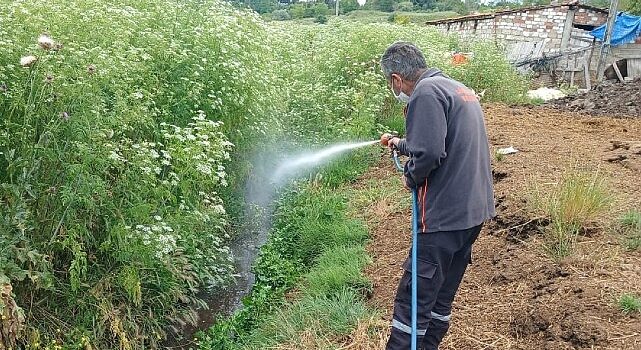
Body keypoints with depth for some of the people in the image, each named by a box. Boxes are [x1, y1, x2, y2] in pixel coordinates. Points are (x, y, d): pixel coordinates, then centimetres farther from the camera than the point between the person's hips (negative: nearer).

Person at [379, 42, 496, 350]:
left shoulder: (426, 92, -14)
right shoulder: (457, 88, 17)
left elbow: (430, 154, -25)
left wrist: (411, 176, -6)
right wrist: (400, 144, 40)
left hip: (446, 214, -10)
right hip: (474, 209, 10)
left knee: (415, 294, 0)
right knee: (442, 293, 18)